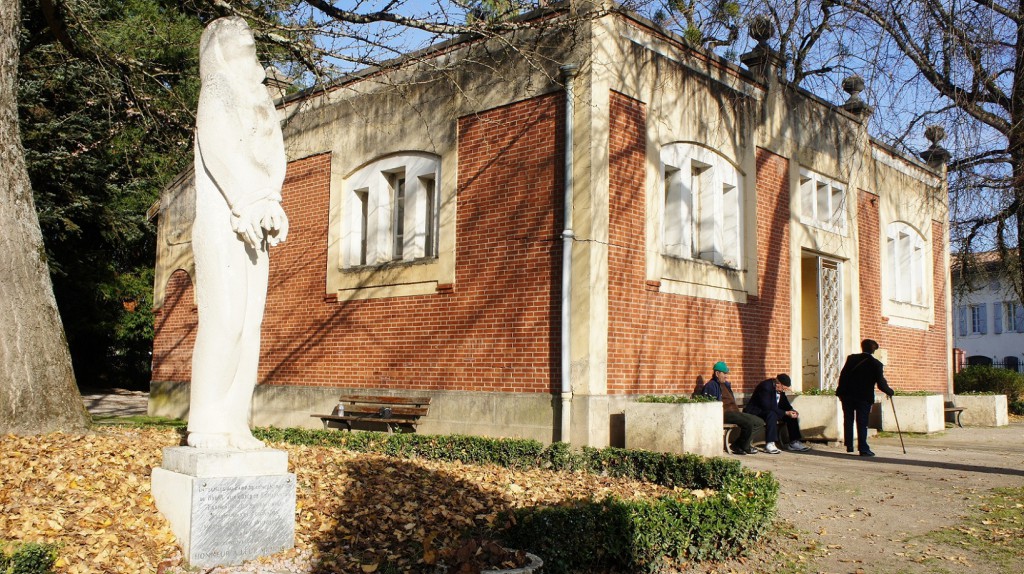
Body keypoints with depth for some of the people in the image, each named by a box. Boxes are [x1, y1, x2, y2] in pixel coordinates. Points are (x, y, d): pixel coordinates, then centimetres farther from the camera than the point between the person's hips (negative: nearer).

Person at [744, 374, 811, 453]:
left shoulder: (780, 388, -1)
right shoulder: (765, 387, -28)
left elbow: (784, 404, 10)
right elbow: (768, 408, -33)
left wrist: (791, 411, -12)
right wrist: (786, 413, -31)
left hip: (773, 410, 9)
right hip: (756, 412, -9)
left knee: (792, 415, -3)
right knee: (772, 414, -37)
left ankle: (794, 442, 0)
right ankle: (769, 444, -37)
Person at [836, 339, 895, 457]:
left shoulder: (851, 358, 2)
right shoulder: (876, 364, -5)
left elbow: (842, 375, 2)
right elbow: (881, 384, -4)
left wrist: (840, 392, 8)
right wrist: (890, 392, 15)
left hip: (847, 395, 2)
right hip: (864, 397, -2)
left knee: (848, 420, 11)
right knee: (862, 423, 1)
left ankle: (849, 446, 11)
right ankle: (863, 449, -1)